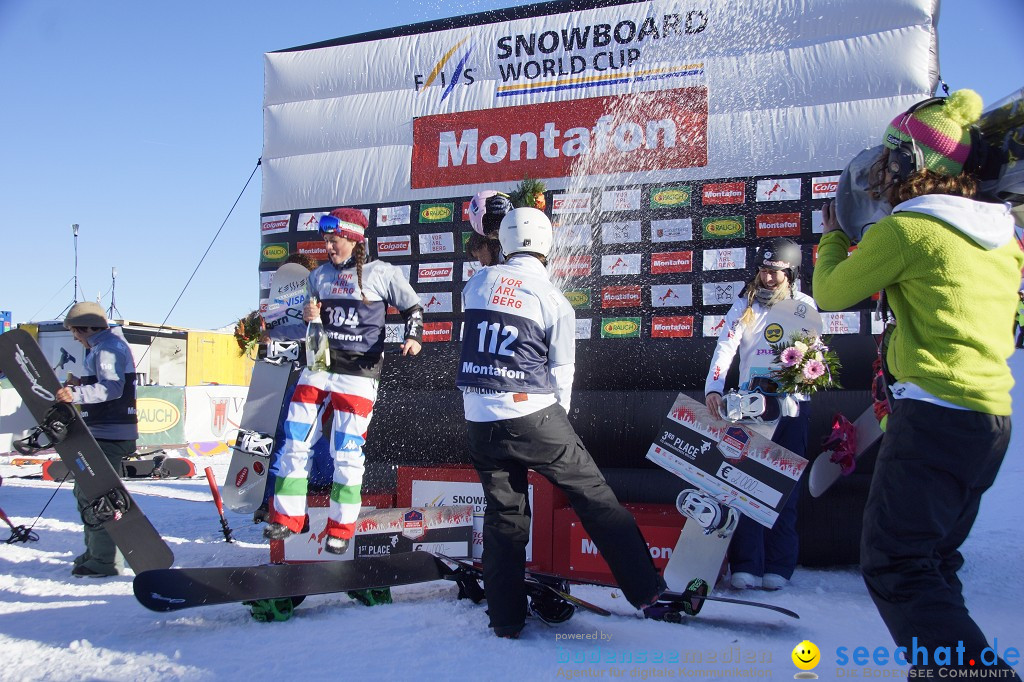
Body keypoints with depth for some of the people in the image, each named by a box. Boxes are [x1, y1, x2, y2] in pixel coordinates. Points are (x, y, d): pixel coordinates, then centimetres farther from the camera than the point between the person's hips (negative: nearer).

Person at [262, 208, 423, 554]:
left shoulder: (383, 274, -3)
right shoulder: (320, 275, 10)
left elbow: (413, 306, 5)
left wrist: (413, 337, -11)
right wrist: (308, 318, -2)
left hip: (358, 371, -5)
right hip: (318, 366, 5)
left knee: (346, 451, -3)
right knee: (295, 441, 4)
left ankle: (341, 527, 13)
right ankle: (287, 517, 18)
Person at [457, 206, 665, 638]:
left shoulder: (478, 283, 5)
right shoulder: (555, 302, -3)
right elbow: (561, 376, 2)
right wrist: (556, 425, 16)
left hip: (479, 419, 4)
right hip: (532, 415, -4)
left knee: (503, 512, 14)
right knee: (593, 493, 5)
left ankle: (506, 620, 19)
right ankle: (646, 590, 7)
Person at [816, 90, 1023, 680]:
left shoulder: (904, 229, -9)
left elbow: (831, 294, 2)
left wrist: (832, 238, 20)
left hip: (936, 414, -9)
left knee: (895, 567, -7)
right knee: (933, 561, 19)